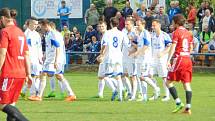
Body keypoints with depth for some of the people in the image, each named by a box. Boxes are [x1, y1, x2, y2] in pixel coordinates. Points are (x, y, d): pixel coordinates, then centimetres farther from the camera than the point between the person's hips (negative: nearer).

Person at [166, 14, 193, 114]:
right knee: (187, 83, 4)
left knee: (169, 82, 2)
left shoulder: (176, 32, -7)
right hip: (188, 59, 7)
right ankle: (188, 107, -2)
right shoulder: (188, 33, 13)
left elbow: (173, 47, -14)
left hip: (179, 59, -7)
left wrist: (168, 60, -17)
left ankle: (178, 103, -8)